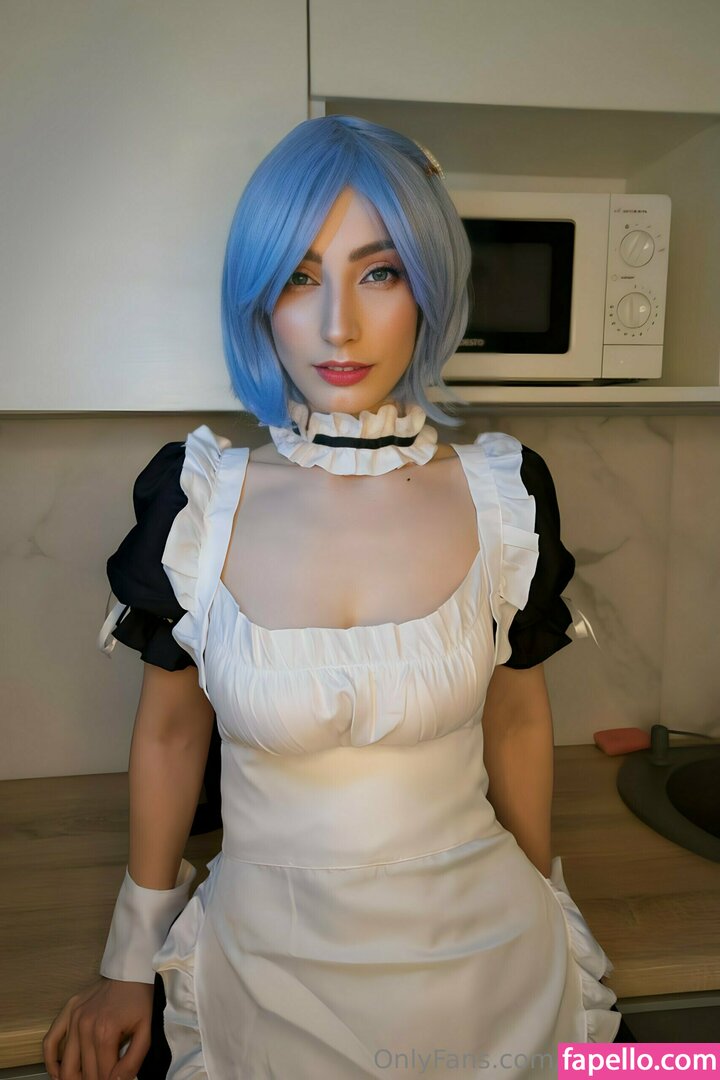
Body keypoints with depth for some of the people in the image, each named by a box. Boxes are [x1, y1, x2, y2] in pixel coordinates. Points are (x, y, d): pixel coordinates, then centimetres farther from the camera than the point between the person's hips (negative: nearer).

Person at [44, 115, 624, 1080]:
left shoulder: (505, 493, -13)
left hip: (479, 960, 1)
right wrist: (132, 962, 7)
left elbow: (520, 721, -1)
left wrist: (543, 915, 11)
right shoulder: (195, 497, -14)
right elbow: (170, 732, -3)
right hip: (266, 962, 0)